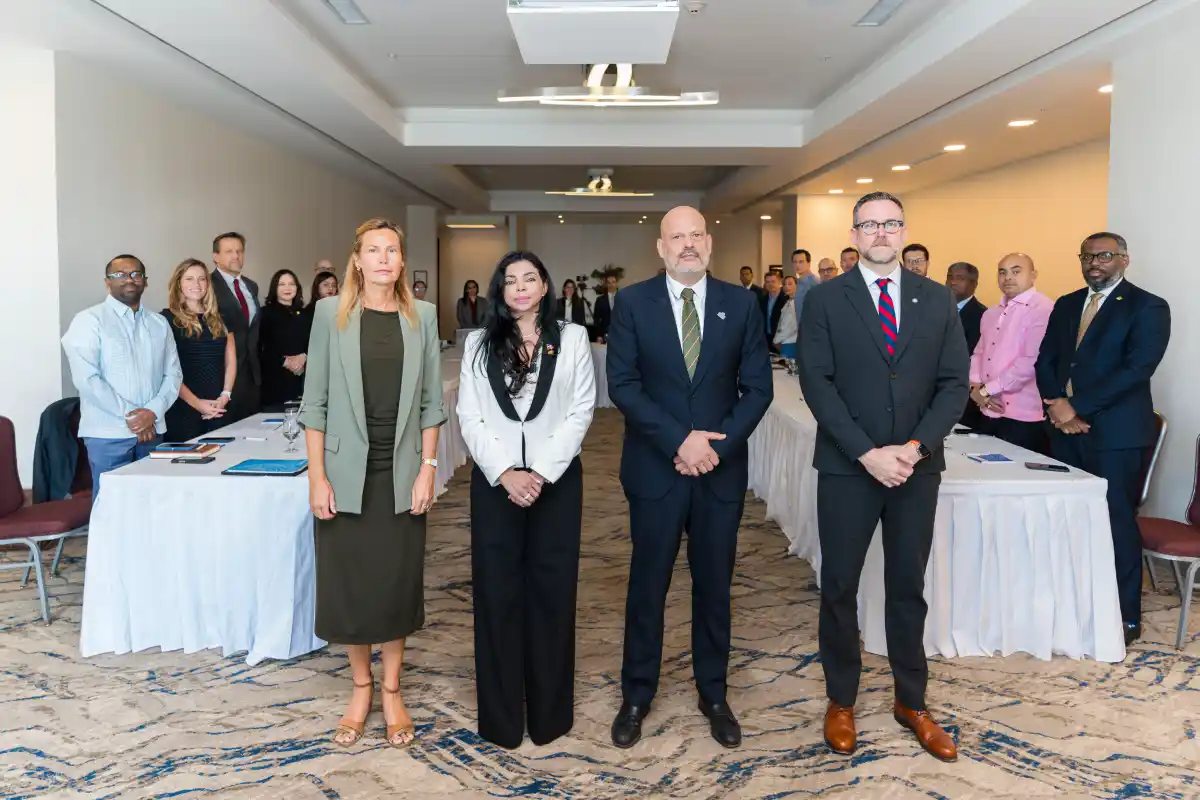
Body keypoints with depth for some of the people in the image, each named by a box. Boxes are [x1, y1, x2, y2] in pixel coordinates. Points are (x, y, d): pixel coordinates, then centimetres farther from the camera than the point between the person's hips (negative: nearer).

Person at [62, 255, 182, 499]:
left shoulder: (160, 324, 12)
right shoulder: (89, 320, -2)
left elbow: (173, 373, 8)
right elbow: (86, 378, -11)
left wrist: (153, 411, -9)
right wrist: (130, 415, -12)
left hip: (152, 430, 4)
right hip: (108, 433, -4)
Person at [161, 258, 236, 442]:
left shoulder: (219, 318, 12)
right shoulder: (167, 318, -2)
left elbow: (230, 361, 11)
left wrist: (225, 395, -4)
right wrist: (195, 402, -14)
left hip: (217, 409, 4)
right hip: (182, 408, -4)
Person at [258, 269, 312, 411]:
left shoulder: (305, 315, 16)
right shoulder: (265, 313, 0)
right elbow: (258, 349, -7)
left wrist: (304, 357, -7)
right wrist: (284, 361, -13)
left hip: (302, 381, 4)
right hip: (274, 382, -4)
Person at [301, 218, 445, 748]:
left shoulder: (421, 316, 3)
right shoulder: (331, 313, -1)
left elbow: (431, 401, 4)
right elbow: (315, 401, -2)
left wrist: (427, 468, -3)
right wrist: (317, 476, -7)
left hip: (401, 472, 1)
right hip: (347, 471, -1)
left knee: (398, 581, 8)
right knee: (348, 581, 7)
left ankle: (391, 690, 25)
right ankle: (360, 687, 27)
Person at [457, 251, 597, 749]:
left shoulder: (572, 338, 4)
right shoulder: (479, 344, 8)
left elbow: (581, 412, -2)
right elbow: (469, 417, 2)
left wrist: (541, 473, -11)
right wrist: (506, 474, -11)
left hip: (556, 479, -1)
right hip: (495, 480, 1)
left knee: (551, 591, 5)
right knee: (496, 593, 4)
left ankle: (549, 712, 19)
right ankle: (501, 717, 17)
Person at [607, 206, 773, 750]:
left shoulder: (741, 304, 2)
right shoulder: (633, 302, -2)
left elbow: (758, 387, 0)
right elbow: (621, 384, -8)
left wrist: (718, 446, -12)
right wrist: (680, 440, -17)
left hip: (722, 468, 1)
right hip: (655, 467, -1)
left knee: (714, 584, 13)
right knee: (647, 584, 10)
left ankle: (713, 694, 31)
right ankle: (637, 694, 27)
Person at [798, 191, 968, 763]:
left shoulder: (937, 300, 5)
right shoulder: (825, 300, -2)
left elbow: (954, 384, 1)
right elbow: (816, 383, -9)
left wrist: (914, 447, -13)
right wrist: (867, 453, -16)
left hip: (917, 466, 2)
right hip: (846, 467, -2)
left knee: (909, 587, 13)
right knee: (839, 587, 8)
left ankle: (911, 702, 29)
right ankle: (841, 700, 25)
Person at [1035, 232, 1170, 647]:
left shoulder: (1147, 307, -4)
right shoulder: (1066, 305, 14)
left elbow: (1136, 369, -16)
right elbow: (1045, 361, 10)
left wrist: (1076, 406, -18)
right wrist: (1058, 406, -7)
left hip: (1116, 431, -5)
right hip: (1067, 429, 5)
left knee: (1117, 522, 0)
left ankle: (1126, 617, 12)